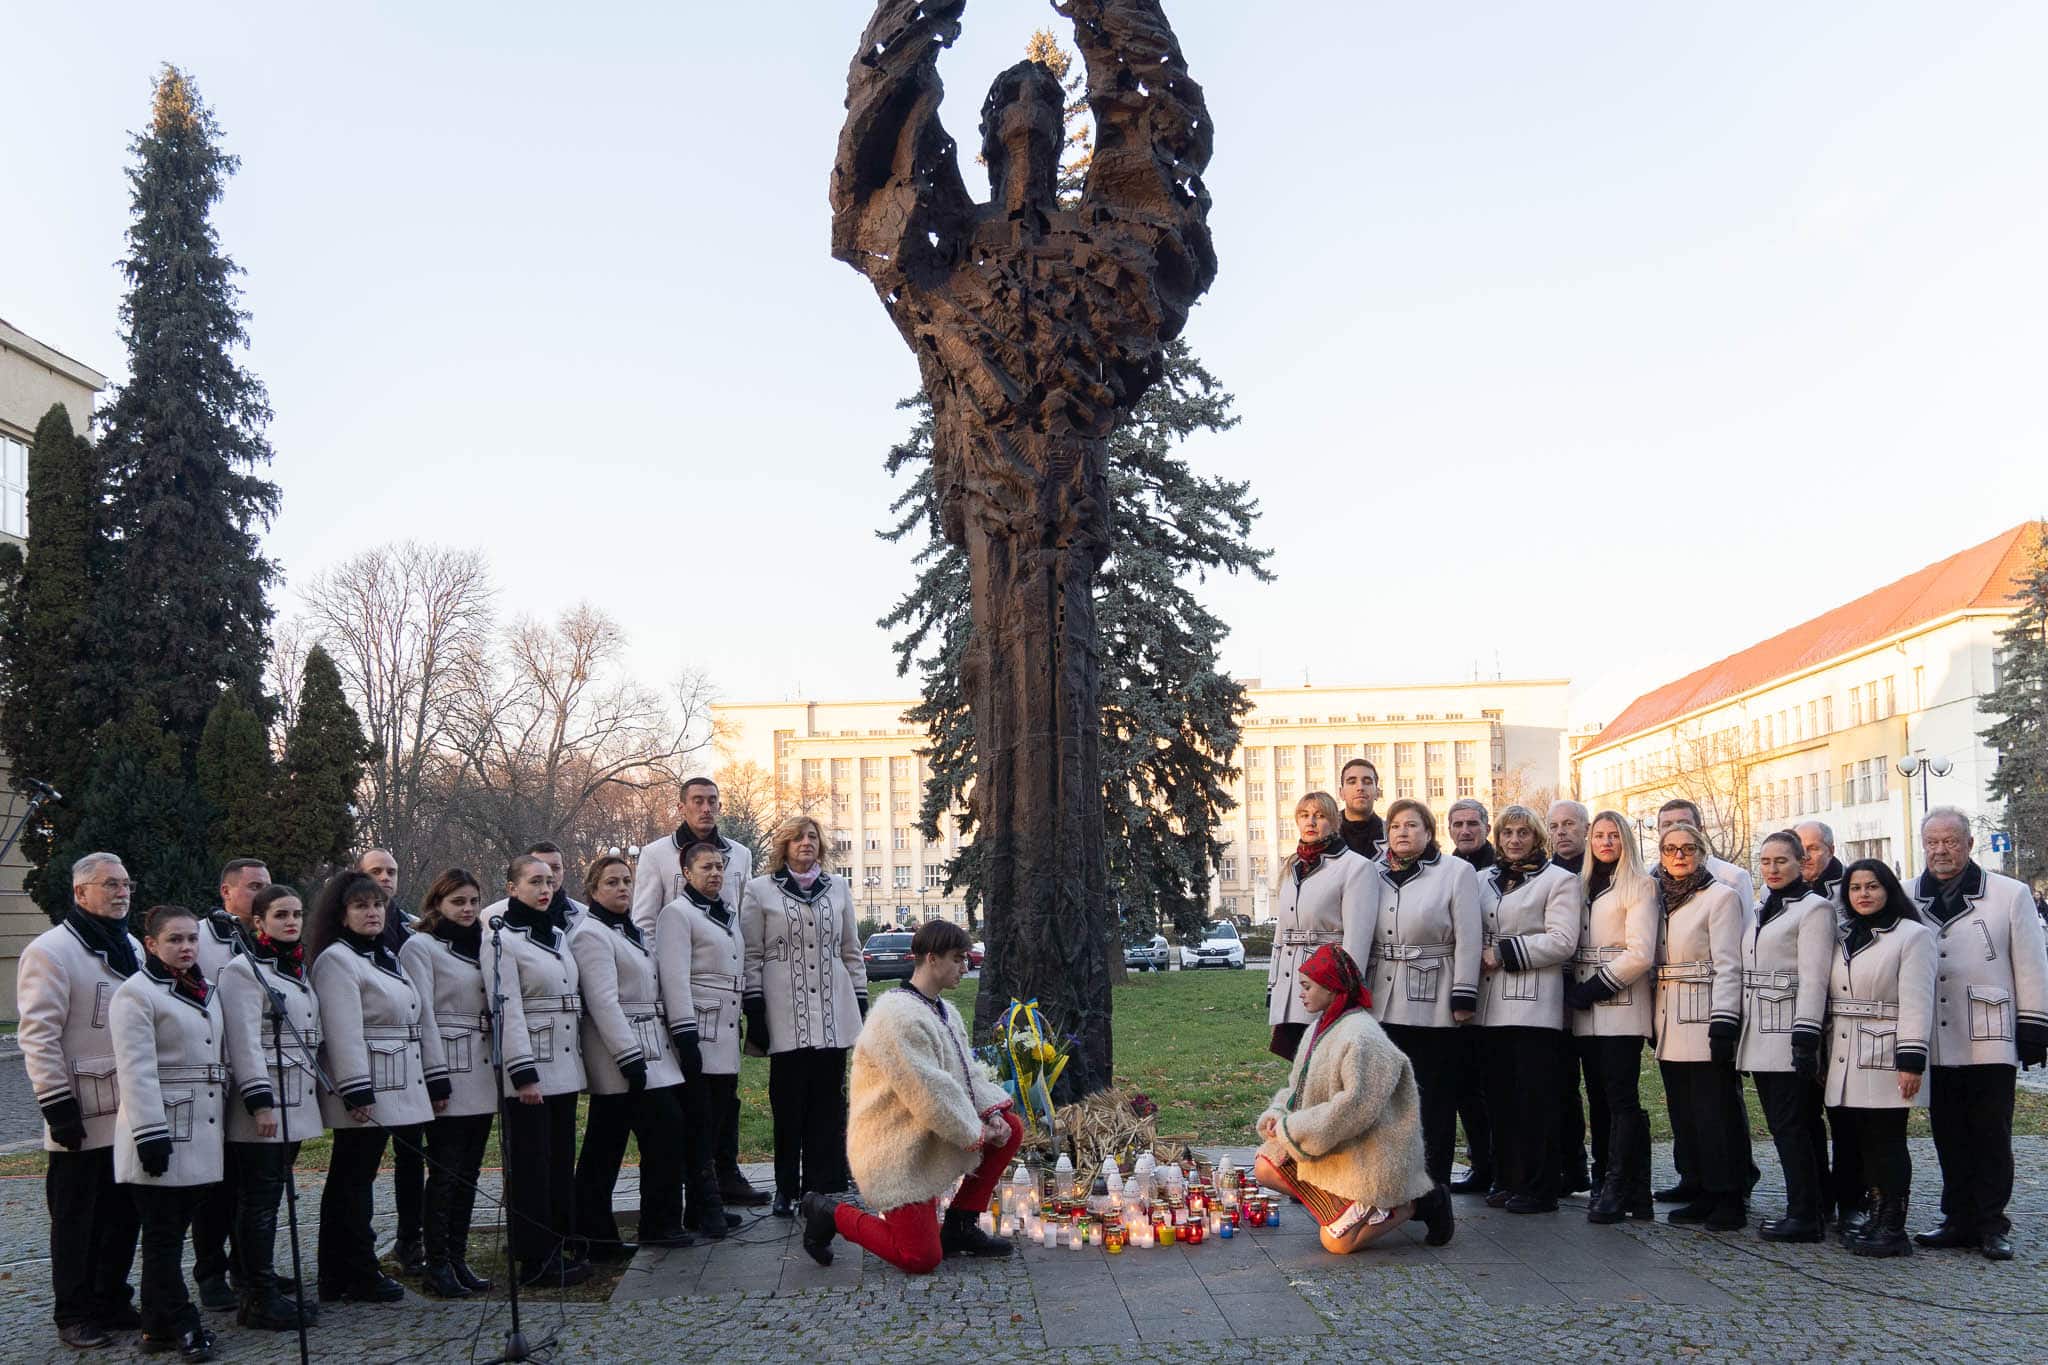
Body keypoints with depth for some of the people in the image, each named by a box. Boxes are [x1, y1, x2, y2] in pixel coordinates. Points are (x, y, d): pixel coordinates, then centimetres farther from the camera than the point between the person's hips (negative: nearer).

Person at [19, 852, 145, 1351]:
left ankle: (113, 1301, 25)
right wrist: (57, 1105, -18)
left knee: (124, 1215, 13)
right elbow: (38, 1036, -14)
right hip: (83, 1119, -7)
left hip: (132, 1113, 7)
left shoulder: (132, 948, 13)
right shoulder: (51, 950, -10)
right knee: (78, 1221, 4)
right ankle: (74, 1314, 15)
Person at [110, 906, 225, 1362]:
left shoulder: (204, 992, 14)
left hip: (203, 1132, 7)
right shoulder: (135, 994, -10)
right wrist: (150, 1135, -21)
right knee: (163, 1235, 1)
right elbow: (137, 1071, -16)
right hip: (163, 1135, -7)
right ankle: (181, 1326, 6)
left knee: (174, 1231, 12)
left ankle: (158, 1326, 19)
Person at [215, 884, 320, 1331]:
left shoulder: (298, 969, 16)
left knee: (270, 1196, 13)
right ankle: (261, 1300, -1)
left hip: (296, 1103, 8)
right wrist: (259, 1102, -21)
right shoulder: (243, 971, -10)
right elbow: (244, 1041, -16)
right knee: (259, 1199, -4)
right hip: (263, 1103, -8)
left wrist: (312, 1100, 23)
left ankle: (261, 1280, 20)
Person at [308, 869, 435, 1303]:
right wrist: (357, 1092, -22)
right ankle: (360, 1277, 4)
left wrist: (434, 1081, 21)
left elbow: (419, 1022, 23)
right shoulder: (336, 959, -9)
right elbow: (344, 1032, -17)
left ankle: (338, 1279, 17)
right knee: (354, 1178, -2)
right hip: (367, 1092, -9)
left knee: (350, 1181, 12)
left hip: (399, 1090, 9)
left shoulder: (387, 959, 20)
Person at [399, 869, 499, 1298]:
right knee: (445, 1173, -4)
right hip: (448, 1073, -7)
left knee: (467, 1173, 9)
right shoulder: (420, 947, -3)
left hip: (482, 1075, 7)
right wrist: (436, 1078, -17)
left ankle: (458, 1260, 15)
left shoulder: (480, 945, 18)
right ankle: (435, 1266, 2)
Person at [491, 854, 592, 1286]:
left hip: (564, 1068, 8)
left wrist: (581, 1057, 17)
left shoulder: (557, 936, 15)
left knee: (561, 1159, 12)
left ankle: (559, 1246, 20)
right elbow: (507, 1010, -15)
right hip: (530, 1070, -8)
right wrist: (523, 1073, -20)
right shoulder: (503, 941, -9)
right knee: (530, 1164, -3)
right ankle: (535, 1259, 2)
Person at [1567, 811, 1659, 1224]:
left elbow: (1640, 953, -11)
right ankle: (1606, 1181, 11)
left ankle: (1619, 1190, -8)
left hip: (1622, 1009, -6)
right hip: (1586, 1014, 6)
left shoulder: (1639, 886, -1)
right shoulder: (1581, 886, 17)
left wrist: (1594, 989, -11)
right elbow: (1569, 944, 17)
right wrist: (1572, 990, 0)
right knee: (1598, 1097, 6)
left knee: (1621, 1098, -8)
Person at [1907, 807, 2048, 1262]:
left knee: (1991, 1137, 2)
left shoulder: (2010, 895, 0)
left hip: (1990, 1042, -3)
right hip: (1935, 1046, 3)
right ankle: (1959, 1219, 19)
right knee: (1949, 1138, 9)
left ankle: (1992, 1224, 11)